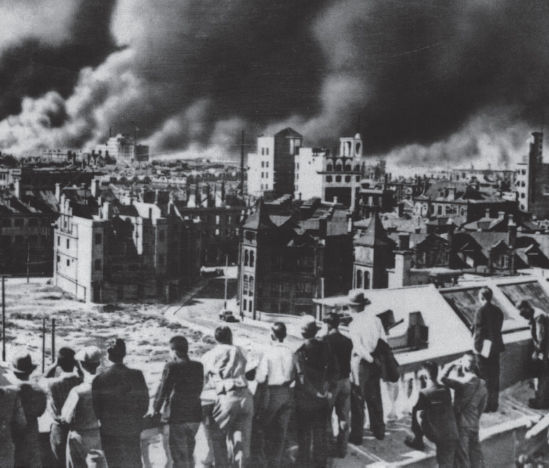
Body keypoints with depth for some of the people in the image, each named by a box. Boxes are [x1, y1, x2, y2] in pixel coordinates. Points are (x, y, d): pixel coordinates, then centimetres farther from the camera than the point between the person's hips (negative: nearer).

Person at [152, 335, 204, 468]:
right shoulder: (198, 366, 3)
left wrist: (156, 410, 6)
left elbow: (163, 389, -7)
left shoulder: (171, 366, -12)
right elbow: (198, 390, 11)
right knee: (189, 455, 20)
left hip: (178, 417, -6)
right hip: (195, 416, 6)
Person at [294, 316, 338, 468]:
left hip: (304, 400, -4)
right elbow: (333, 369, 0)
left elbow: (303, 378, -20)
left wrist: (315, 393, -11)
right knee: (321, 433, 15)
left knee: (304, 434, 9)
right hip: (322, 399, 4)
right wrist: (329, 388, 2)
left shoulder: (300, 352, -17)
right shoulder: (324, 347, -4)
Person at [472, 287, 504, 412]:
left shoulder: (481, 312, -17)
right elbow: (499, 328, 7)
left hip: (484, 348, -6)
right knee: (495, 376, 14)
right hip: (496, 346, 6)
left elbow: (478, 331, -16)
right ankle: (494, 404, 21)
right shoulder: (498, 311, 3)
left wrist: (476, 347, -8)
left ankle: (486, 405, 5)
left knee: (485, 377, 2)